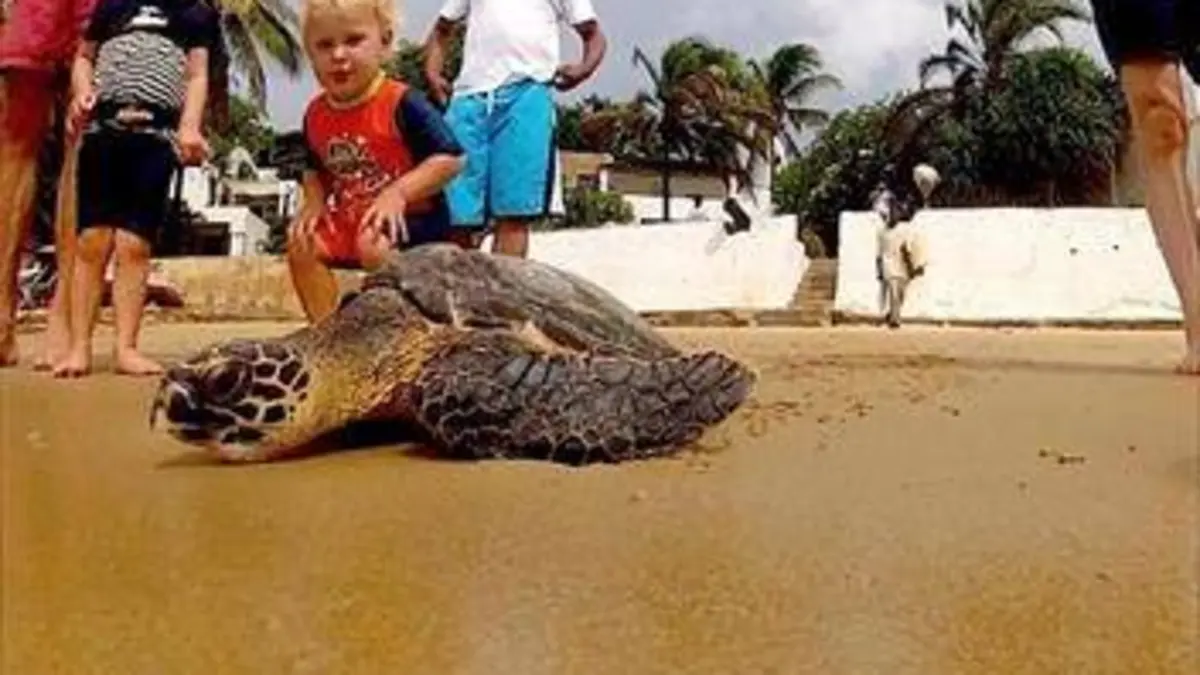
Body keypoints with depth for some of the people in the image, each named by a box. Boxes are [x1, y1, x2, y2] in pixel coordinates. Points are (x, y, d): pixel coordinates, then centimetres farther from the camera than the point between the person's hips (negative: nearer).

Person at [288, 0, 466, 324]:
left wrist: (398, 193, -28)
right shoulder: (316, 114, 2)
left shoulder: (402, 103, -19)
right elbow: (315, 169, 20)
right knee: (302, 246, 0)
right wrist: (314, 202, -2)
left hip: (409, 218, -7)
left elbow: (451, 159, -22)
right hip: (349, 220, 8)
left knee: (376, 247, -33)